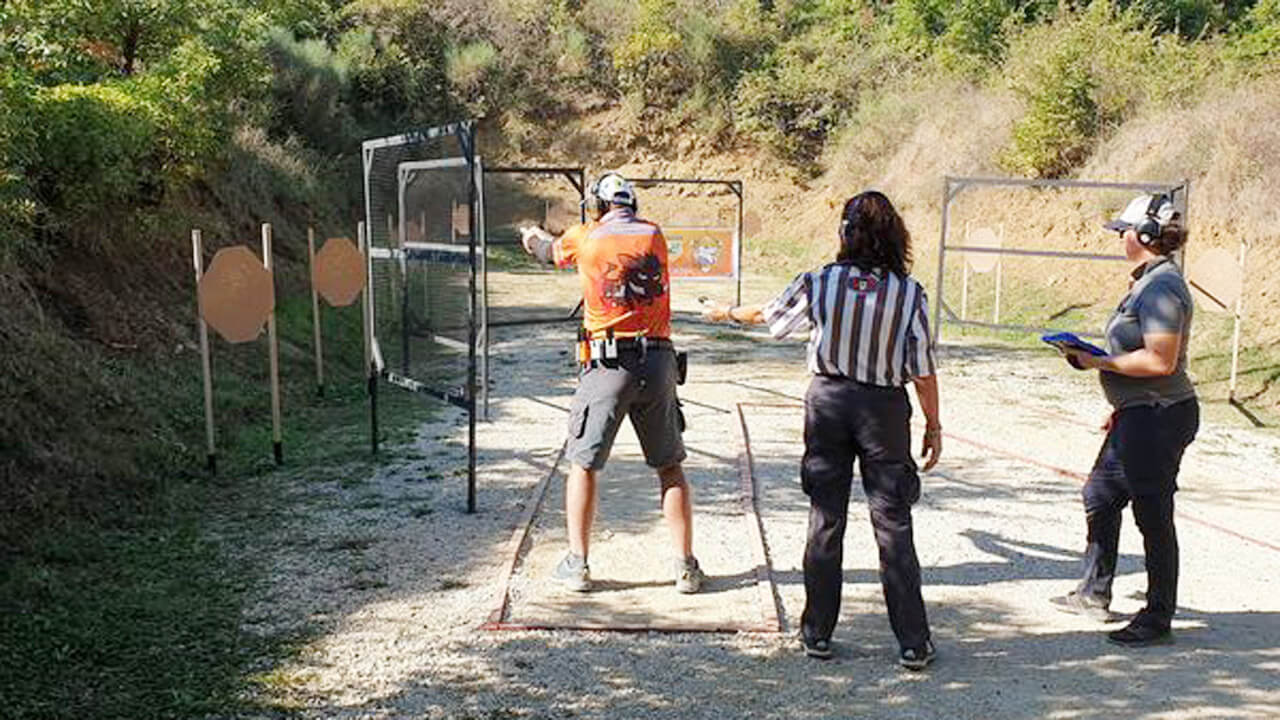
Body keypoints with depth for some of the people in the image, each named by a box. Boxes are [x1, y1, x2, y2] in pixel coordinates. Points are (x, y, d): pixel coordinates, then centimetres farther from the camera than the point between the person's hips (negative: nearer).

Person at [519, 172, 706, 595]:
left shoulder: (586, 240, 1)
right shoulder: (654, 235, 7)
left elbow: (551, 251, 21)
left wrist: (534, 241, 46)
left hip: (607, 365, -2)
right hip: (658, 362, 2)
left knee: (583, 464, 10)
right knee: (670, 467, 11)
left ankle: (577, 564, 12)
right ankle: (686, 567, 10)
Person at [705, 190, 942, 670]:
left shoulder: (819, 284, -6)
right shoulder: (909, 294, -9)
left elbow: (767, 315, 10)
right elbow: (923, 370, -7)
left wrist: (728, 313, 31)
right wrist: (933, 426, 5)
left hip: (828, 400, 1)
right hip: (885, 408, -1)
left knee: (825, 518, 11)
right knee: (893, 524, 4)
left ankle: (817, 632, 17)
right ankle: (913, 643, 8)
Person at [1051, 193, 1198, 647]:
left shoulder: (1162, 287, -19)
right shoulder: (1148, 282, 13)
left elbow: (1160, 361, -26)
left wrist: (1100, 361, -17)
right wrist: (1121, 405, 21)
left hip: (1159, 418, -11)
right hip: (1137, 415, 11)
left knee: (1153, 517, 0)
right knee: (1100, 497, 19)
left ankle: (1158, 621, 13)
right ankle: (1094, 594, 33)